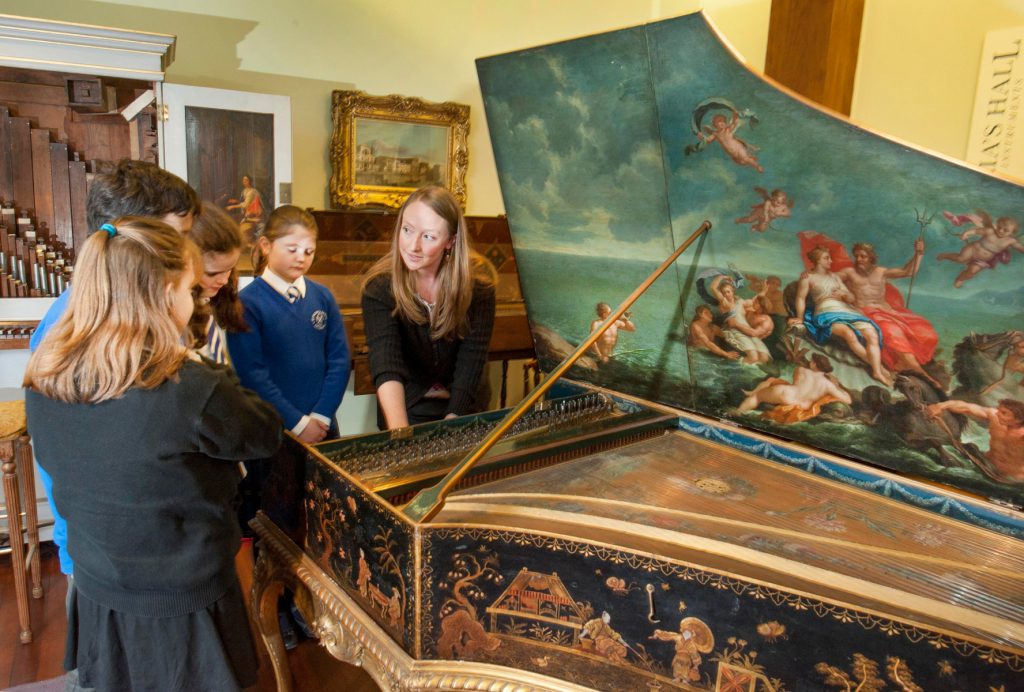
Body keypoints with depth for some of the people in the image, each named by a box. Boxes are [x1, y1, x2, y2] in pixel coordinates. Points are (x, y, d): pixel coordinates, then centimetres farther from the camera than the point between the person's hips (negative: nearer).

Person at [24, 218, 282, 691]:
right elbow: (266, 434, -13)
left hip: (96, 593, 5)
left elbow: (54, 461, 8)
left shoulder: (44, 381, -10)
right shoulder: (190, 390, -30)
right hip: (182, 601, -5)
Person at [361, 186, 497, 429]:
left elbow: (472, 357, -15)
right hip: (405, 406, -1)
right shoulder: (380, 287, -19)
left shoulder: (477, 281, -15)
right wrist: (401, 435, -45)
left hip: (464, 406, 1)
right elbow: (386, 370, -31)